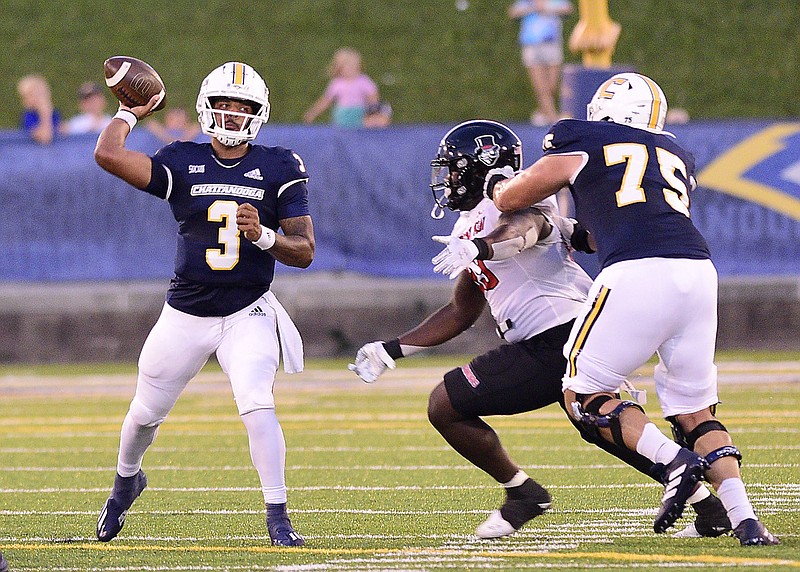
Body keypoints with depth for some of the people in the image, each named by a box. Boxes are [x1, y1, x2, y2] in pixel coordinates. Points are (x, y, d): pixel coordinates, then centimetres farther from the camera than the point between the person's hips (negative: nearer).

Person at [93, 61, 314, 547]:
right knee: (147, 413, 15)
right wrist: (132, 112, 1)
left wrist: (263, 235, -24)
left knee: (257, 407, -23)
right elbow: (108, 154, -14)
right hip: (186, 314, 2)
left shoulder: (279, 169, -4)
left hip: (248, 314, -2)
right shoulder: (183, 162, -2)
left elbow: (304, 252, -6)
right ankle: (127, 479, 46)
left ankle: (278, 516, -14)